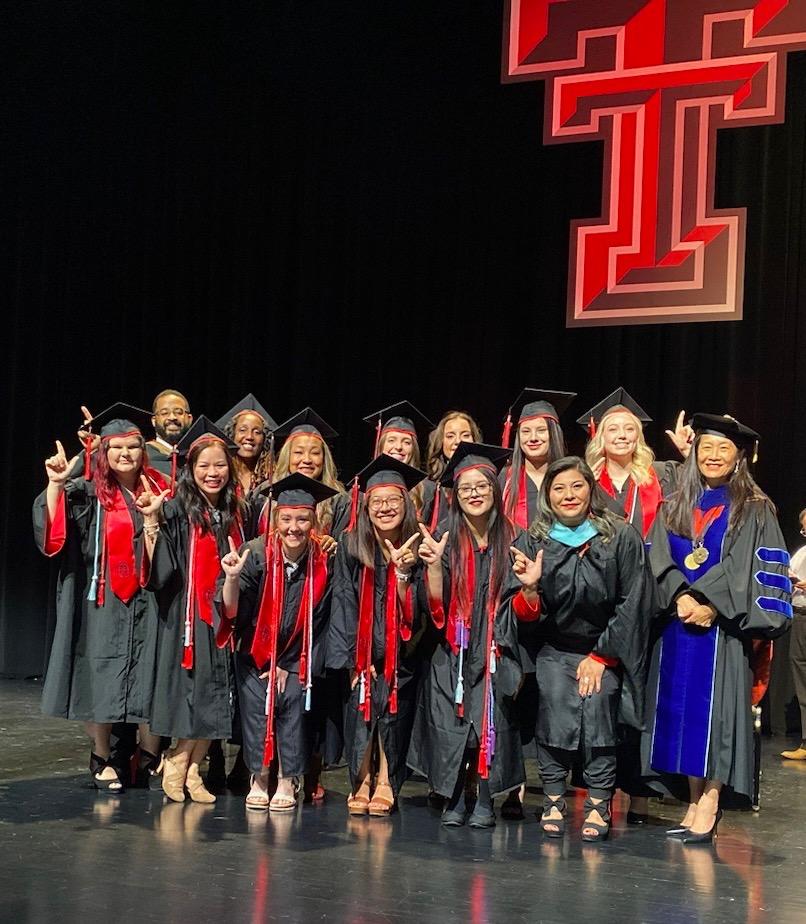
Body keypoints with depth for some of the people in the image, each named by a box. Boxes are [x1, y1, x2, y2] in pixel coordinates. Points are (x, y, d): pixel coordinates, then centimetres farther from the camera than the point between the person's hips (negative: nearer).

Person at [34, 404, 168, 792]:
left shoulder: (158, 489, 9)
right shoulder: (88, 493, -1)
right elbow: (52, 530, -15)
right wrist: (55, 484, -27)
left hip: (147, 599, 2)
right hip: (105, 599, -2)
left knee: (150, 677, 4)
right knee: (104, 676, 1)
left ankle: (151, 756, 17)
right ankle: (102, 761, 11)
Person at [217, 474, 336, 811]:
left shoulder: (323, 563, -11)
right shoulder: (257, 553, -15)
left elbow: (318, 620, -1)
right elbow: (230, 612, -18)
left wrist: (288, 664, -2)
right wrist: (232, 578, -37)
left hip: (297, 658, 0)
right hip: (255, 652, 0)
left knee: (293, 705, -13)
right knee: (255, 707, -11)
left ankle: (287, 782, 1)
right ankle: (259, 779, 5)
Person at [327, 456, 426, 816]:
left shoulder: (415, 548, -4)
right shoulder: (351, 546, -4)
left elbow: (414, 610, -8)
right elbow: (344, 603, -3)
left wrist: (403, 572, -25)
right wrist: (353, 657, -9)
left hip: (401, 651, 0)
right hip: (360, 650, 0)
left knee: (394, 710, -11)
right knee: (359, 710, -11)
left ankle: (385, 784, 0)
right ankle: (361, 784, 0)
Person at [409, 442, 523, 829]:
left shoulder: (509, 540, 4)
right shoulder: (446, 541, 1)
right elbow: (436, 607, -6)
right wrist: (433, 563, -18)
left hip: (494, 651, 0)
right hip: (453, 653, 0)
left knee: (492, 723, -4)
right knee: (450, 725, -4)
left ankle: (485, 802, 8)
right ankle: (453, 800, 8)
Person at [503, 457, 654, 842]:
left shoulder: (622, 539, -5)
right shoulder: (532, 542, 1)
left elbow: (633, 605, -5)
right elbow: (525, 614, -1)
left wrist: (602, 656, -8)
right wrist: (529, 587, -22)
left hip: (606, 651, -1)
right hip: (554, 651, 1)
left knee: (598, 699, -26)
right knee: (555, 699, -24)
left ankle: (598, 803, -17)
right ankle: (553, 799, -13)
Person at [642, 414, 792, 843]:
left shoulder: (754, 510, 3)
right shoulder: (673, 508, 14)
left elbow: (754, 569, -6)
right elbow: (659, 562, 6)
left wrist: (709, 603, -15)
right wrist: (680, 597, -13)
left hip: (723, 628, -4)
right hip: (677, 626, 4)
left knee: (714, 710, -8)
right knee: (681, 711, 3)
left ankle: (709, 805, -7)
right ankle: (693, 804, 8)